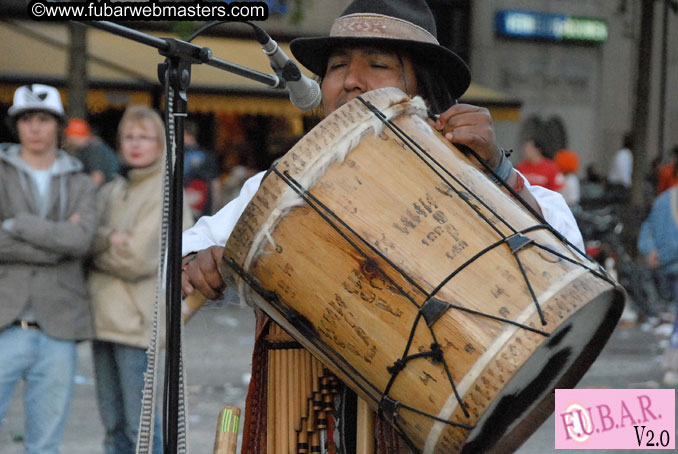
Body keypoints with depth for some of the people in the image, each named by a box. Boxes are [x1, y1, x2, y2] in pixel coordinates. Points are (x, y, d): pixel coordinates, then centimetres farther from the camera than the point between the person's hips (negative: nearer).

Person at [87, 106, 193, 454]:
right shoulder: (111, 192, 15)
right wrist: (110, 239, -15)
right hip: (103, 318, 7)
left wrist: (96, 243, -4)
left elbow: (139, 259, -14)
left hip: (136, 320, -7)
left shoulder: (166, 196, -6)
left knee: (140, 424, -5)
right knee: (113, 424, 10)